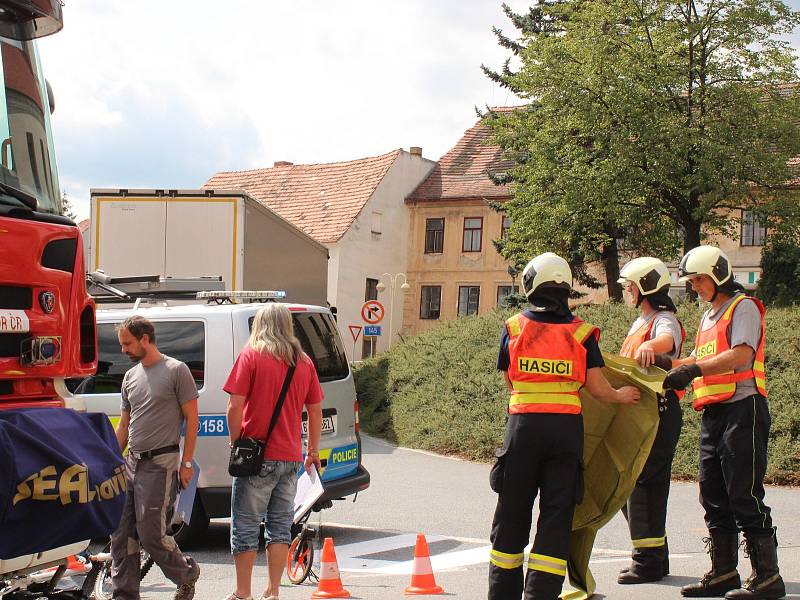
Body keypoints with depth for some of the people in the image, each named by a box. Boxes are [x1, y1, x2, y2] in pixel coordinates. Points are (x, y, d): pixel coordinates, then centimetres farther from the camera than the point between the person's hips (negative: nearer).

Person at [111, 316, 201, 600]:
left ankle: (187, 574, 17)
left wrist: (187, 462, -9)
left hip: (160, 463, -7)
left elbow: (191, 418, -5)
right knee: (121, 533, 3)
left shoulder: (176, 370, -6)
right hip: (131, 462, 7)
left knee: (150, 533, -7)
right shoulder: (131, 376, 15)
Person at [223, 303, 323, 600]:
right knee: (280, 525, 11)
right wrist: (313, 450, 21)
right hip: (291, 457, 4)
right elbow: (315, 411, 13)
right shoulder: (304, 362, 9)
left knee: (245, 526, 3)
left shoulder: (251, 356, -5)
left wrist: (236, 443, -1)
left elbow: (235, 406, -11)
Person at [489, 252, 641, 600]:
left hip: (523, 424, 1)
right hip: (567, 426, 0)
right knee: (557, 514, 3)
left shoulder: (513, 328, 3)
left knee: (512, 513, 10)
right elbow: (597, 388, 0)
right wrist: (620, 397, 20)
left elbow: (509, 379, 11)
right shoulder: (582, 332, 1)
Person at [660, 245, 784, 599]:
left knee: (744, 494, -9)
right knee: (714, 495, 9)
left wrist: (694, 369, -25)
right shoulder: (708, 317, 23)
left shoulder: (743, 307, -4)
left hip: (742, 408, -9)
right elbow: (700, 360, 24)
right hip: (713, 413, 9)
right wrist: (670, 366, 7)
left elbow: (741, 355, -19)